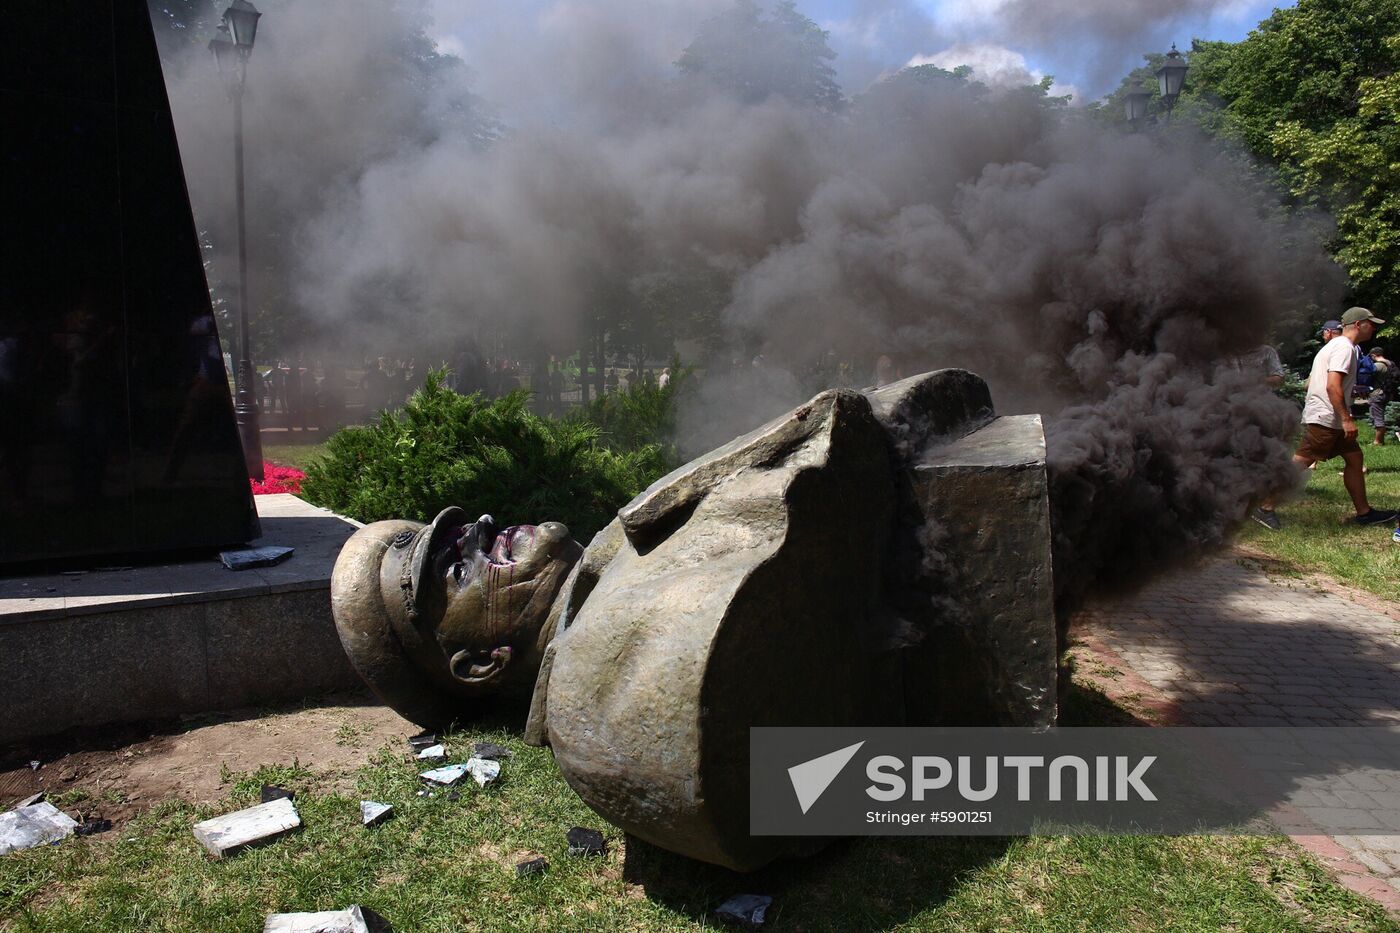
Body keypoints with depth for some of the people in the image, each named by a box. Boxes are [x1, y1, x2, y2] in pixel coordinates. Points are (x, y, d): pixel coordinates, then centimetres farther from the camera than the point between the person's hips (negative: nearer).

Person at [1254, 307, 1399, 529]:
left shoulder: (1335, 345, 19)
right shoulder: (1345, 347, -12)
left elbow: (1310, 381, 21)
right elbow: (1332, 386, -23)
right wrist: (1346, 419, -23)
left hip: (1330, 420, 11)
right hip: (1325, 418, -11)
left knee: (1354, 458, 13)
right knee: (1299, 463, -11)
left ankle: (1364, 512, 19)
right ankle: (1265, 508, -10)